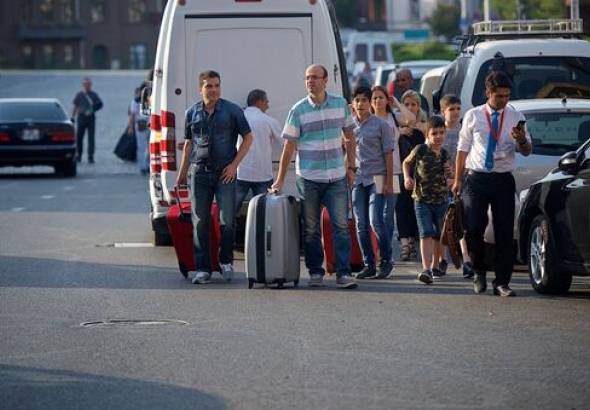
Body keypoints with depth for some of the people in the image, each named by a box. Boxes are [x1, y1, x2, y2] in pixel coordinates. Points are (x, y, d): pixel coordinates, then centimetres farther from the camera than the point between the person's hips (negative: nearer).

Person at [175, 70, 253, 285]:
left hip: (225, 172, -2)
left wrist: (234, 164, -4)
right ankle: (203, 269, 6)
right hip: (199, 172, 2)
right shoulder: (192, 113, 8)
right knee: (200, 223, 1)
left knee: (227, 220, -5)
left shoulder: (232, 111, 0)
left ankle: (225, 261, 16)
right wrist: (182, 174, 17)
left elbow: (248, 137, 4)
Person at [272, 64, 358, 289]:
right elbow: (289, 146, 0)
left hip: (337, 177, 1)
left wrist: (351, 167, 8)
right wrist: (280, 180, -1)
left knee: (341, 226, -5)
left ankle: (343, 273, -4)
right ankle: (315, 272, 14)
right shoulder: (298, 110, -2)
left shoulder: (340, 104, 4)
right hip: (308, 178, -1)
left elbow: (349, 137, 14)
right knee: (310, 230, 4)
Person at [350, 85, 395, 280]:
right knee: (361, 225, 2)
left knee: (376, 221, -12)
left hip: (377, 178, -4)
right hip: (357, 179, 4)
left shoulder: (380, 125, 1)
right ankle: (368, 265, 8)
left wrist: (389, 182, -6)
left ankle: (386, 261, 1)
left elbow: (388, 154, 0)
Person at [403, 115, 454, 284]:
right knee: (426, 234, -14)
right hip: (422, 199, -4)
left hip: (441, 200, 4)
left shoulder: (444, 154, 3)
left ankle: (434, 266, 29)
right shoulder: (421, 150, -8)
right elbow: (407, 162, 9)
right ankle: (426, 269, -22)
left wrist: (450, 172, -5)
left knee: (438, 235, 14)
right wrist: (407, 177, -7)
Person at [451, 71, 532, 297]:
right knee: (474, 228, -7)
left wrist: (521, 140, -17)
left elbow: (526, 151, 6)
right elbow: (463, 148, 11)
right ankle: (479, 272, 14)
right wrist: (457, 179, 9)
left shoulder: (516, 117, 6)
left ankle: (502, 282, 4)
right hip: (476, 179, -1)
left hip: (503, 180, 1)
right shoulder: (473, 116, 5)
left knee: (505, 232, -2)